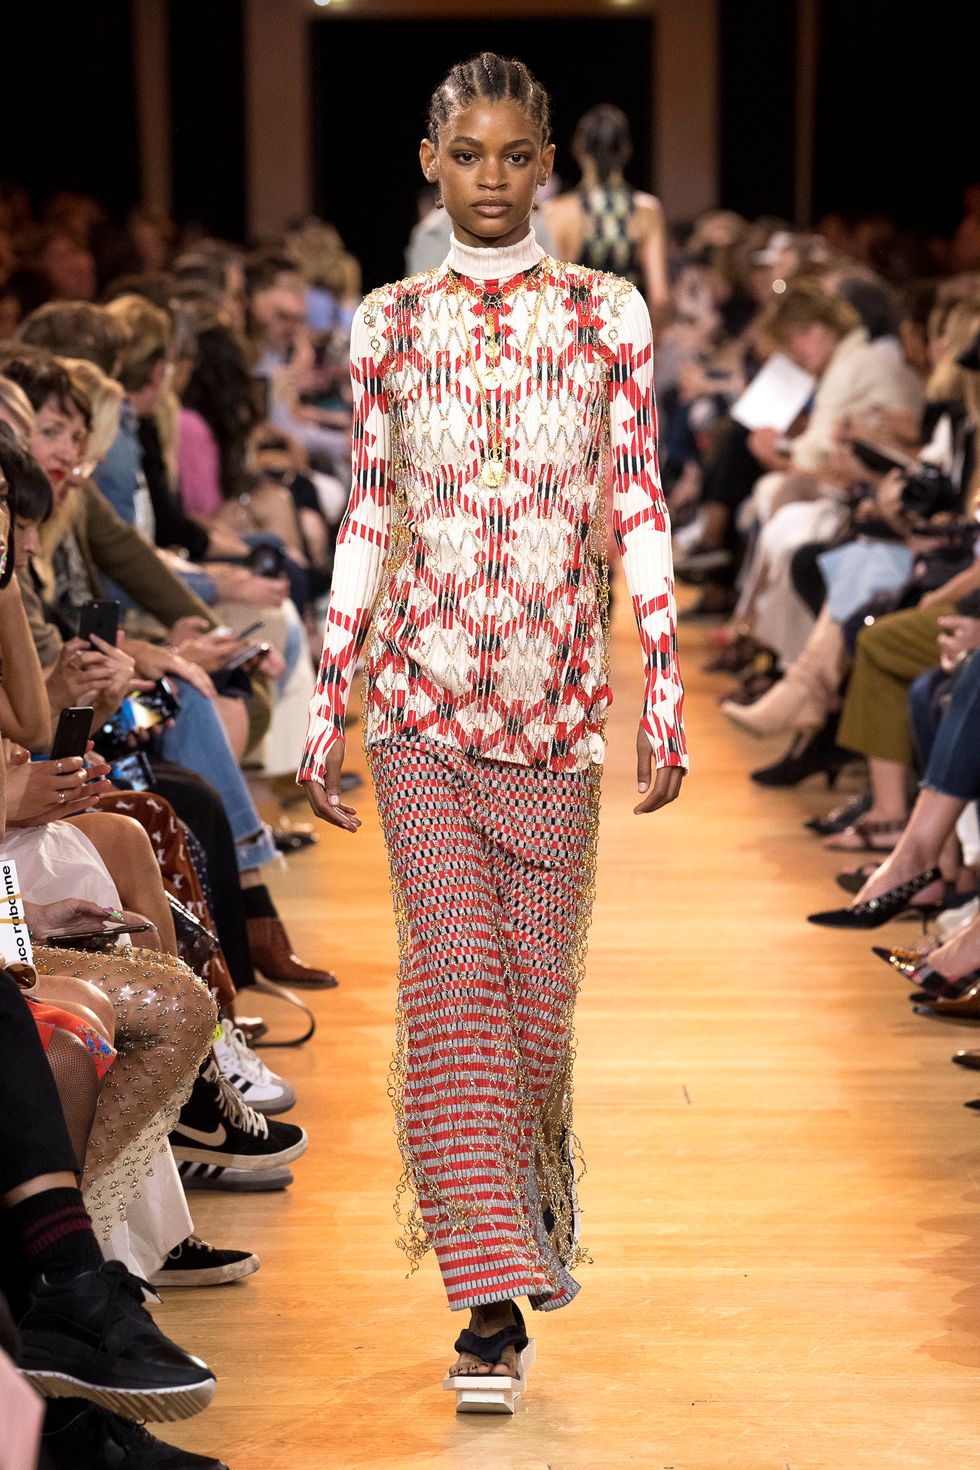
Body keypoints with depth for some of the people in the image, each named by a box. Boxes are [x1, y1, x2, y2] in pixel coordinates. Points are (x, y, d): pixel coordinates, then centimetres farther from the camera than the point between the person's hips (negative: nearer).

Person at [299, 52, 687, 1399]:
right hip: (422, 694, 0)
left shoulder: (609, 314, 5)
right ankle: (492, 1290, -4)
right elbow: (369, 517, 8)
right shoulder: (388, 324, 7)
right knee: (455, 968, -9)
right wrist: (324, 706, 5)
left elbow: (640, 508, 3)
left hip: (558, 694, 0)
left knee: (535, 978, 7)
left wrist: (668, 697, -4)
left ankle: (528, 1212, 35)